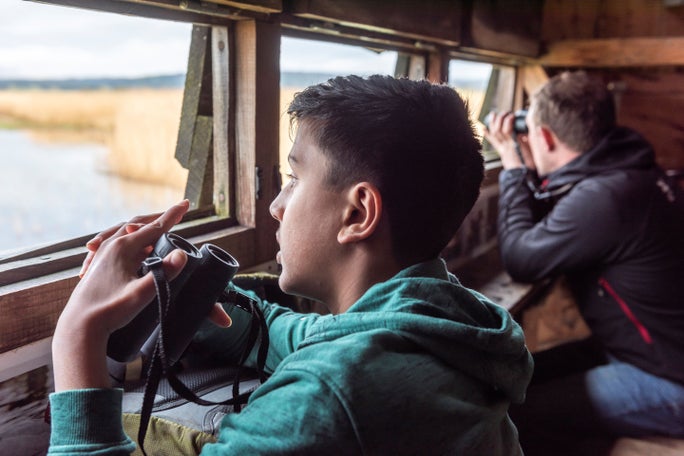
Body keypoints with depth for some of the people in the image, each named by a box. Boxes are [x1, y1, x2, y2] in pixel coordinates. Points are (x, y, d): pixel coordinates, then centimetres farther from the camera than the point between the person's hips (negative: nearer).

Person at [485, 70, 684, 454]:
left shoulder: (606, 196, -31)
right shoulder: (618, 170, 1)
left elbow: (520, 260, -18)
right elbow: (548, 229, 14)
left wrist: (513, 167, -9)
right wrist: (528, 170, 3)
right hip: (647, 347, 10)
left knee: (517, 414, -17)